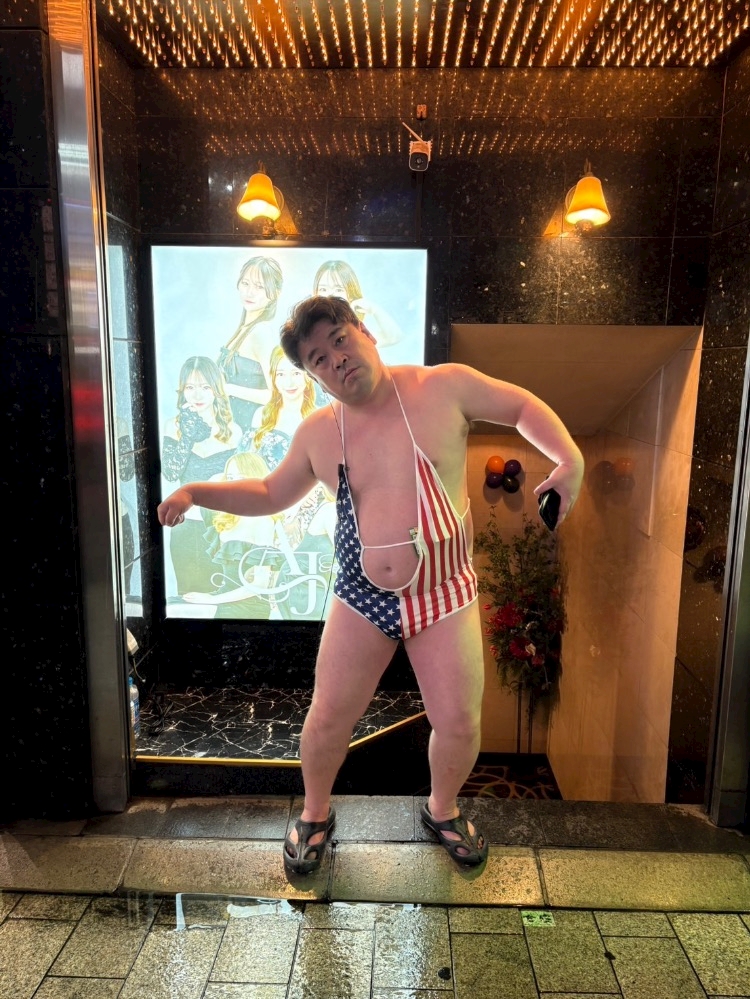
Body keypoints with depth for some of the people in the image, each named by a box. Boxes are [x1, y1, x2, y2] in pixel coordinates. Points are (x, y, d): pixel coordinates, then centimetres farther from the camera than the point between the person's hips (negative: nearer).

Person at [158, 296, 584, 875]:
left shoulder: (445, 387, -9)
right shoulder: (318, 433, 1)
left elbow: (523, 406, 2)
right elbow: (271, 494, 14)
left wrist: (570, 458, -15)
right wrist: (195, 493, 4)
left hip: (445, 596, -1)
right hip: (363, 601, 2)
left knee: (459, 724, 5)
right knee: (326, 722, 7)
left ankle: (443, 810, 39)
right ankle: (316, 815, 39)